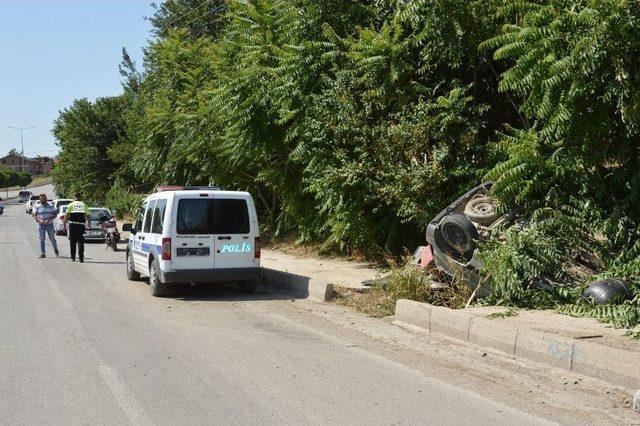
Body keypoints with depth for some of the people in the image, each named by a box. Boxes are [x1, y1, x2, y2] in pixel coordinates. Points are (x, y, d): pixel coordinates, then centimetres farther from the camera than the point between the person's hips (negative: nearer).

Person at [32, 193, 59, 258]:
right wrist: (39, 220, -21)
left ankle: (55, 249, 29)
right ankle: (42, 253, 1)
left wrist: (49, 219, -18)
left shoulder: (51, 206, 2)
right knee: (42, 239, -3)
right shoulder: (37, 206, 3)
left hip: (50, 224, 0)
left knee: (52, 238, 2)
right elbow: (35, 216, 0)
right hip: (41, 225, 0)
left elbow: (54, 215, 0)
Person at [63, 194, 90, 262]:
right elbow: (88, 216, 9)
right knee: (80, 242, 2)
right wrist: (89, 224, 21)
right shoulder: (84, 205, 9)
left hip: (72, 225, -1)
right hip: (81, 225, 1)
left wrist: (64, 225, -1)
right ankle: (81, 258, -7)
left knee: (72, 241, 9)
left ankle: (73, 257, 11)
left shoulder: (71, 205, 4)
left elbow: (66, 216, -3)